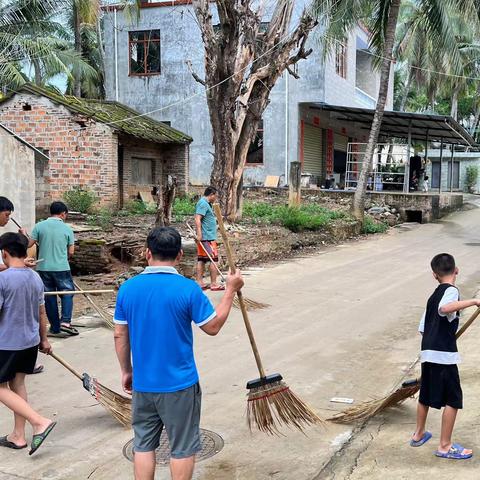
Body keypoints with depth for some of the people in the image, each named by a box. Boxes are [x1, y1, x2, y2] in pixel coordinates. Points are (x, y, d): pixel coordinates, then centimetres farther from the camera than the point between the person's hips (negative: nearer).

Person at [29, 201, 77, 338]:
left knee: (49, 297, 10)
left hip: (43, 268, 2)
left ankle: (55, 328, 14)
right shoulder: (67, 229, -1)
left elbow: (29, 244, 1)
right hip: (62, 268, -2)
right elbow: (71, 252, 1)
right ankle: (65, 321, -7)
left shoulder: (39, 226, -1)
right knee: (67, 293, 11)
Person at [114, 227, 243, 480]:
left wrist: (126, 371, 17)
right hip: (179, 385, -3)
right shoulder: (188, 289, -16)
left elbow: (120, 335, 3)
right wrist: (231, 290, 4)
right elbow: (213, 326, -6)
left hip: (143, 384, 3)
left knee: (143, 445, 17)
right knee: (182, 448, 11)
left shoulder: (127, 288, -5)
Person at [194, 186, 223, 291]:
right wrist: (199, 234, -28)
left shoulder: (206, 203, 19)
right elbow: (197, 219, -22)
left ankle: (199, 282, 11)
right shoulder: (203, 203, -13)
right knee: (213, 259, -5)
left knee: (201, 259, 9)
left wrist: (217, 218, 42)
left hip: (204, 237, 10)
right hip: (208, 237, -10)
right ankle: (214, 284, -2)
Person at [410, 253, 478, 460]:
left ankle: (419, 434, 37)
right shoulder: (451, 290, -9)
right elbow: (445, 308, -33)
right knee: (453, 400, 1)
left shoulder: (433, 295, 15)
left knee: (426, 395, 22)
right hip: (444, 355, -8)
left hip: (427, 353, 8)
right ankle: (445, 446, 5)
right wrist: (473, 301, -30)